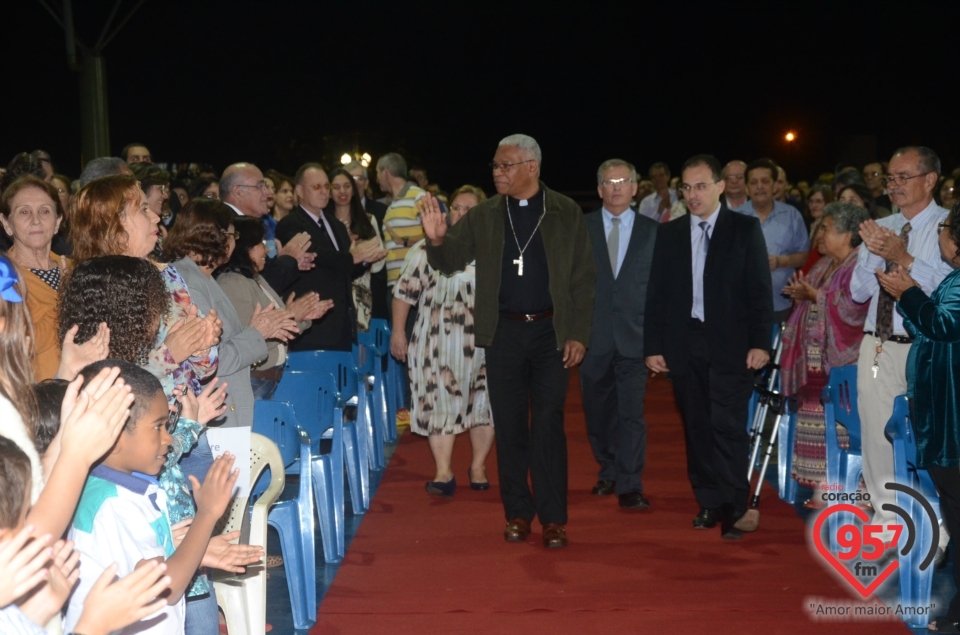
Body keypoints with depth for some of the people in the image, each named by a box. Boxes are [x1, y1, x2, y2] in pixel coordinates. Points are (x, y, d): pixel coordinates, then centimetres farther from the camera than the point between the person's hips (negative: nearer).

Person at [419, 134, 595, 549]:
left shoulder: (566, 213, 0)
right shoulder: (484, 215, 5)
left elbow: (583, 278, 0)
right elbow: (449, 261, 3)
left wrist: (578, 335, -6)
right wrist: (437, 239, -20)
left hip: (551, 331, -2)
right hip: (504, 332, 3)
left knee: (547, 424, -2)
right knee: (509, 425, 7)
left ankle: (553, 518, 6)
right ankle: (518, 513, 18)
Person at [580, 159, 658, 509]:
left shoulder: (652, 231, 6)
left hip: (634, 336, -1)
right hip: (593, 336, 1)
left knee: (631, 412, -6)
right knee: (598, 411, 11)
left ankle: (630, 486, -1)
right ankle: (608, 473, 29)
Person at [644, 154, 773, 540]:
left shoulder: (745, 229, 1)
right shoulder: (669, 233, 10)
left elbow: (759, 289, -2)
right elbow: (656, 293, 8)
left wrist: (760, 342, -9)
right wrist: (653, 346, 2)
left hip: (730, 343, -3)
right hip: (683, 343, 4)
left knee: (727, 426, -8)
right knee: (696, 428, 8)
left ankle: (735, 508, -1)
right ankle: (710, 503, 17)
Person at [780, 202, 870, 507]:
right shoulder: (823, 266, 19)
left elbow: (853, 308, -21)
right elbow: (810, 305, 22)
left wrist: (815, 295, -15)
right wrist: (800, 296, 2)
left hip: (843, 361, -9)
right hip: (815, 361, 9)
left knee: (843, 427, -9)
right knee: (818, 424, 8)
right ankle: (823, 488, 13)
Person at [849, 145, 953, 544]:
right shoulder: (880, 228, 10)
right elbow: (858, 292, 7)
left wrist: (904, 259, -22)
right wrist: (873, 254, -9)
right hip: (878, 345, 5)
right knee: (876, 432, 11)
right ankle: (885, 516, 26)